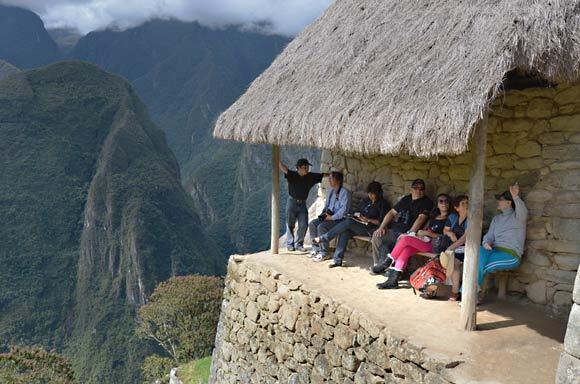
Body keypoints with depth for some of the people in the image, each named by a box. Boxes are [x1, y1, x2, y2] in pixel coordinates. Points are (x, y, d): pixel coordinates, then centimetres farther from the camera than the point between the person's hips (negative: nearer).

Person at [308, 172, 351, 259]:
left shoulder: (345, 192, -12)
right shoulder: (331, 191, 14)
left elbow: (344, 209, -20)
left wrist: (332, 217, -22)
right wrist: (324, 213, 5)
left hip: (340, 219, -8)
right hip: (329, 216, 9)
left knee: (321, 226, -29)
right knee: (312, 224, -10)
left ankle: (323, 252, -21)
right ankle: (315, 248, -3)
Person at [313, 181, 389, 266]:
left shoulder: (382, 204, -2)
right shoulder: (366, 201, 19)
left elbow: (380, 222, -8)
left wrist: (368, 220, -15)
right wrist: (358, 216, 6)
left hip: (371, 229, -7)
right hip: (359, 226, 7)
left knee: (349, 222, -29)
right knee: (345, 232, -26)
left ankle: (323, 238, -23)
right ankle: (337, 260, -28)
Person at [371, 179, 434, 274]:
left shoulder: (426, 202, 2)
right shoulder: (406, 199, 20)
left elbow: (421, 218, -12)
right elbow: (392, 213, 17)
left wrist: (409, 233, -24)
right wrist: (381, 227, 3)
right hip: (392, 231, 6)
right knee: (377, 236, -14)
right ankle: (379, 264, -7)